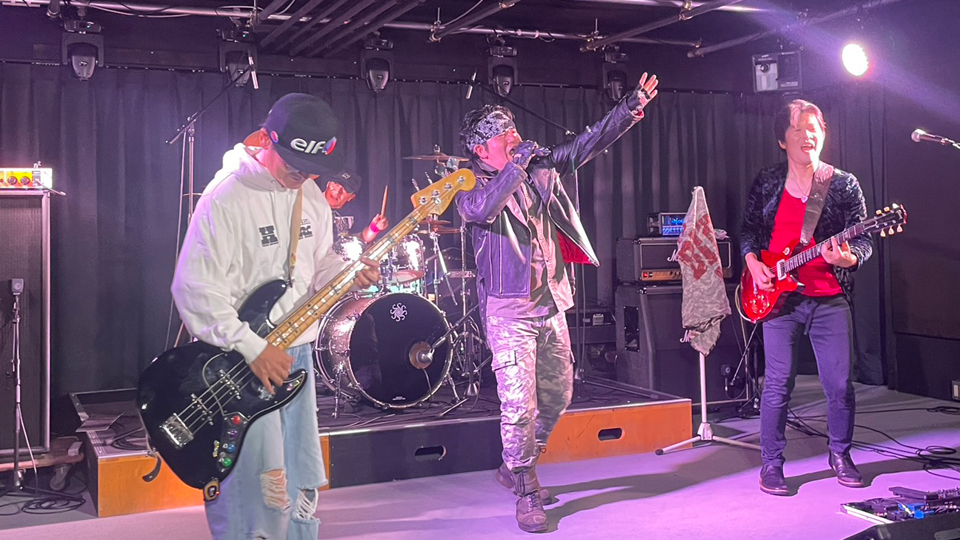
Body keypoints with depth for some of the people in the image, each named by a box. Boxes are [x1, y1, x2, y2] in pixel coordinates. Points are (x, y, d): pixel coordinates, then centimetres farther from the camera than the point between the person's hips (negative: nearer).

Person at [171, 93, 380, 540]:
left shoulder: (311, 196, 8)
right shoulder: (226, 197, -16)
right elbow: (194, 289, -19)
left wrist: (350, 274, -5)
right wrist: (252, 348, -21)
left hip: (297, 355, 7)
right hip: (240, 362, -7)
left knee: (302, 482, 16)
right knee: (260, 493, -5)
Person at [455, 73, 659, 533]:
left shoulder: (541, 168, 11)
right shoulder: (472, 186, -5)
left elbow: (586, 145, 9)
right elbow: (481, 209, -28)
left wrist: (629, 110, 1)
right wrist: (516, 166, -30)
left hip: (551, 304, 7)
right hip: (509, 310, -6)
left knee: (558, 394, 14)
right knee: (519, 406, -8)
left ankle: (515, 468, 33)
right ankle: (526, 494, 7)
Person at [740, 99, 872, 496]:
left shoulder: (844, 184, 3)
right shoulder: (766, 183, 7)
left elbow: (864, 242, 2)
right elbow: (749, 229, 16)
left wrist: (846, 258, -19)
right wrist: (753, 262, -2)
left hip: (830, 299, 0)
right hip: (779, 296, 0)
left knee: (840, 384, 3)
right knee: (777, 384, 0)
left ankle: (840, 455, 25)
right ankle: (771, 464, 13)